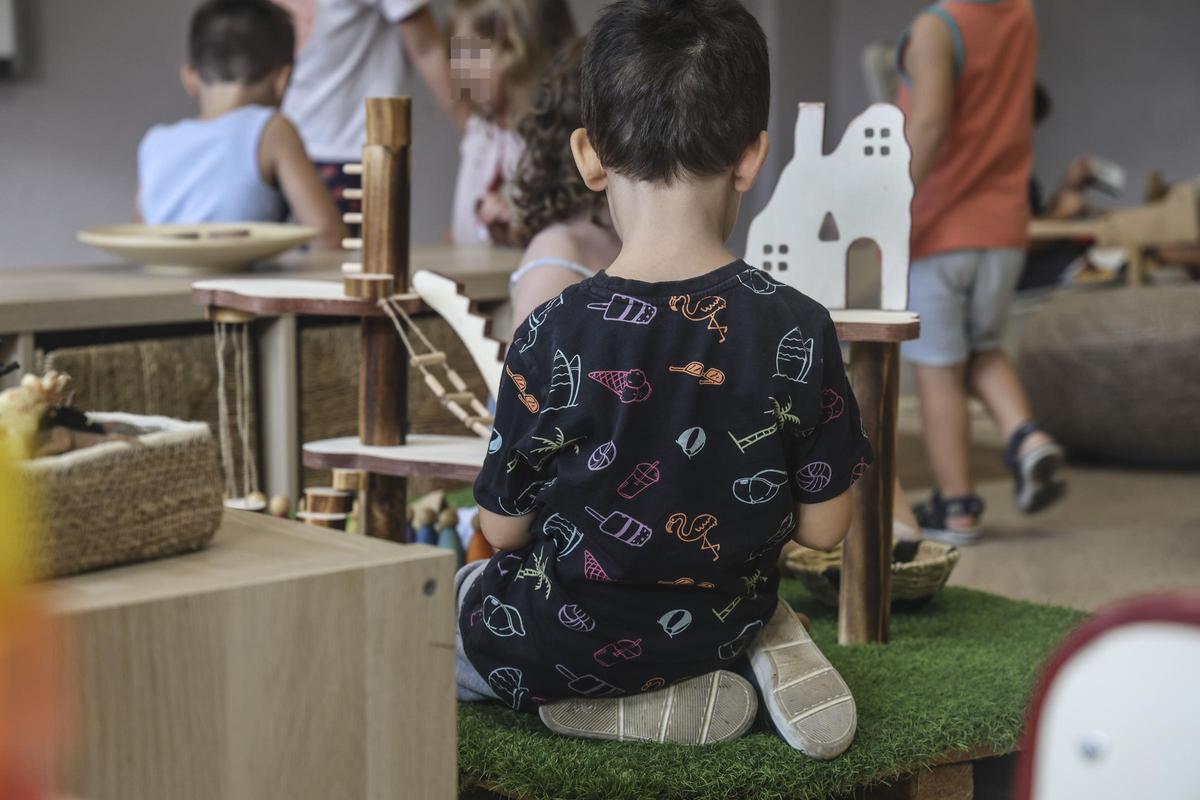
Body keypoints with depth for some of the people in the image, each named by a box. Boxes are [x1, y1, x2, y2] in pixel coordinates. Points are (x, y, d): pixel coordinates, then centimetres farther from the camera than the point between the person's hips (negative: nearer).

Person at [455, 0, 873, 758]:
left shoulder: (553, 337, -23)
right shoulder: (800, 330, -18)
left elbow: (504, 529, -12)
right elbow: (823, 526, -9)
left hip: (561, 644, -5)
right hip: (723, 623, 5)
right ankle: (770, 646, 9)